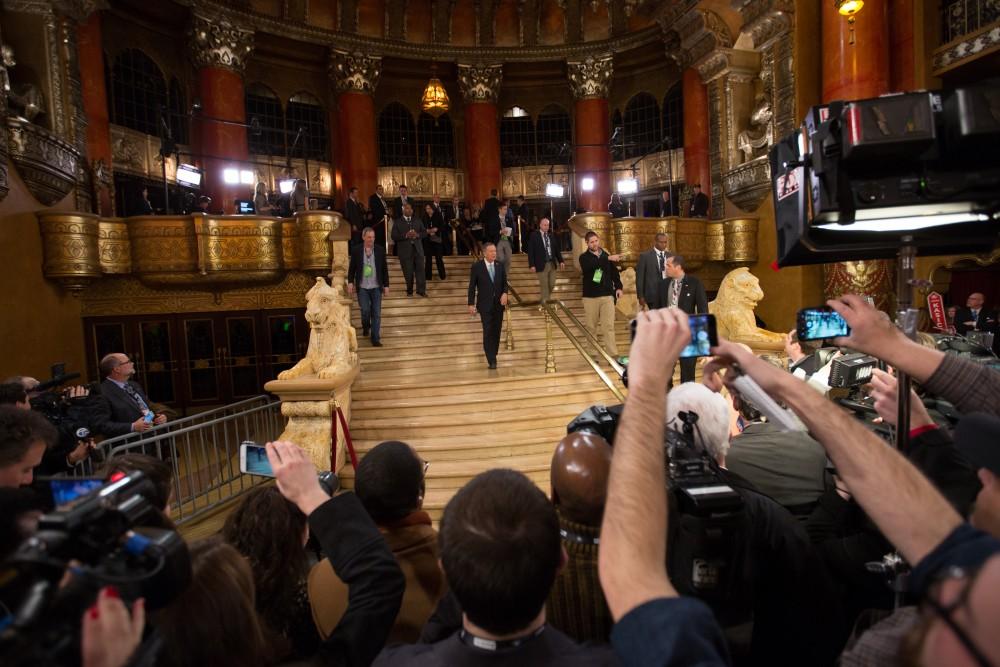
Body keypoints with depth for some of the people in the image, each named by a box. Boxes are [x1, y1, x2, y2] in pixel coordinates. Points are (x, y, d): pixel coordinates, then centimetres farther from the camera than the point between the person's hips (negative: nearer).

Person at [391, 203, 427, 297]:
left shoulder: (417, 220, 15)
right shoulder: (397, 222, 3)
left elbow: (424, 232, 10)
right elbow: (394, 236, -6)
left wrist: (417, 235, -11)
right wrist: (405, 236, -19)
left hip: (418, 249, 3)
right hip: (405, 250, -3)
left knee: (420, 270, -2)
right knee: (408, 272, 2)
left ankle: (421, 290, 3)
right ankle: (409, 291, 14)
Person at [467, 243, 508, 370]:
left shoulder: (500, 266, 5)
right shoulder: (476, 266, -6)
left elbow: (504, 283, 9)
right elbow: (472, 286, -4)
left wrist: (505, 293, -12)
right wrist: (471, 304, -8)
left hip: (498, 304, 4)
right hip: (485, 305, -4)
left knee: (496, 331, 7)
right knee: (488, 331, -7)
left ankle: (493, 355, 22)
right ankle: (491, 360, -3)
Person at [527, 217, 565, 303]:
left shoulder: (551, 236, 9)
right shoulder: (534, 235, -5)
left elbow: (556, 249, 14)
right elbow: (530, 251, -8)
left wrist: (561, 261, 5)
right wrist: (532, 265, -14)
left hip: (552, 264, 5)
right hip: (542, 264, -5)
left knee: (552, 284, 10)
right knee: (544, 285, 1)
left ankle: (547, 299, 31)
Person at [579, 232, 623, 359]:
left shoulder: (606, 255, 8)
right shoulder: (584, 257, -1)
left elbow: (614, 272, 13)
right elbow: (589, 266, -24)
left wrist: (618, 287, -2)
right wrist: (608, 258, -31)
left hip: (607, 295, 1)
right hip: (590, 297, -1)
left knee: (609, 326, -4)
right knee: (591, 327, 6)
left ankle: (613, 355, -5)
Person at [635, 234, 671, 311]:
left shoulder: (671, 256, 12)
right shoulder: (645, 256, 0)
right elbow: (640, 277, -1)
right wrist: (641, 297, -7)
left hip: (669, 293, 4)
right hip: (652, 294, -4)